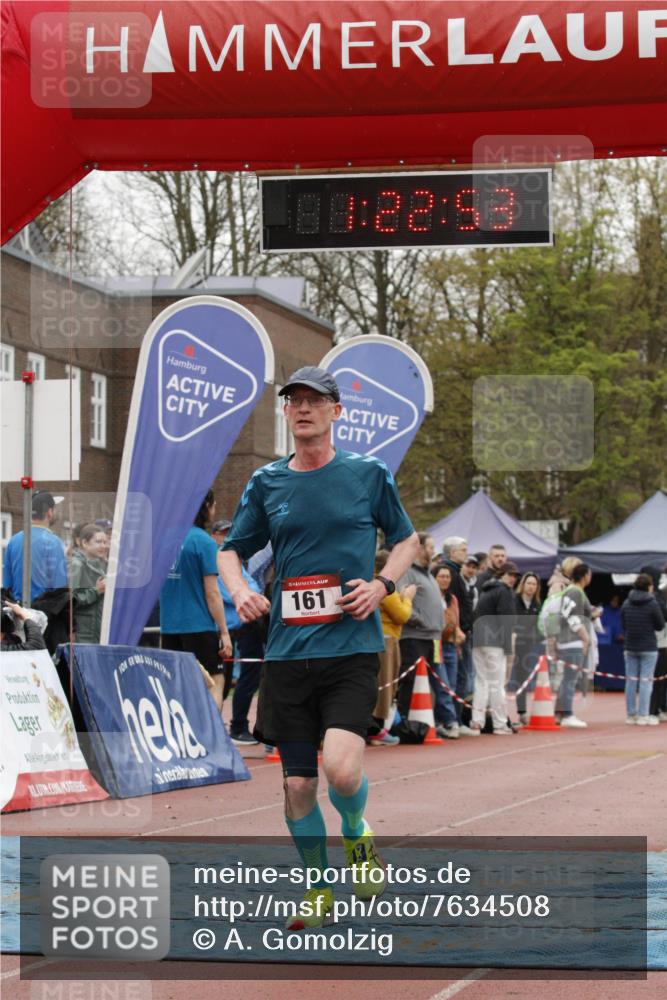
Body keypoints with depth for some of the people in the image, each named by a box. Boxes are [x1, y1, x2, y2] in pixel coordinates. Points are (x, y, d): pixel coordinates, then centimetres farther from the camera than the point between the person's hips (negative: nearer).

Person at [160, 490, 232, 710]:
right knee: (215, 681, 1)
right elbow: (211, 592, -11)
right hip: (199, 626, -6)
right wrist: (224, 631, -6)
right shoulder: (203, 541, -11)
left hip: (169, 626, 6)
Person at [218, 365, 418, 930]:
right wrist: (239, 590, -4)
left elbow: (407, 539, 15)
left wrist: (381, 585, -4)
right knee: (298, 783, 4)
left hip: (352, 647, -3)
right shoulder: (267, 483, 8)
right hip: (288, 651, 3)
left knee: (342, 768, -20)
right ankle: (319, 890, 24)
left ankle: (357, 835, 14)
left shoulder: (368, 474, 4)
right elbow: (231, 550, 17)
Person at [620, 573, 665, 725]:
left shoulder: (626, 604, 3)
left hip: (630, 648, 5)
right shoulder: (652, 604, -12)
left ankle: (630, 714, 12)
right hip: (648, 648, -5)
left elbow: (623, 625, 10)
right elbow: (660, 626, -5)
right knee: (646, 681, -2)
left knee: (631, 680, 9)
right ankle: (643, 715, -4)